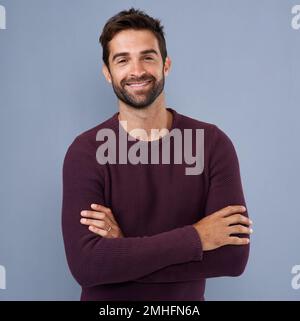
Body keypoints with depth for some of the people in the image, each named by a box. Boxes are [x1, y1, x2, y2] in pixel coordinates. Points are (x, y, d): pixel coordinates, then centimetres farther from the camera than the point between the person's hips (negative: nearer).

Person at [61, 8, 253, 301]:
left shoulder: (212, 143, -11)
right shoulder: (85, 151, -14)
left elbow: (234, 256, -18)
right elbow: (85, 264, -24)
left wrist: (124, 249, -22)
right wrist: (193, 238, -24)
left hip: (185, 302, 1)